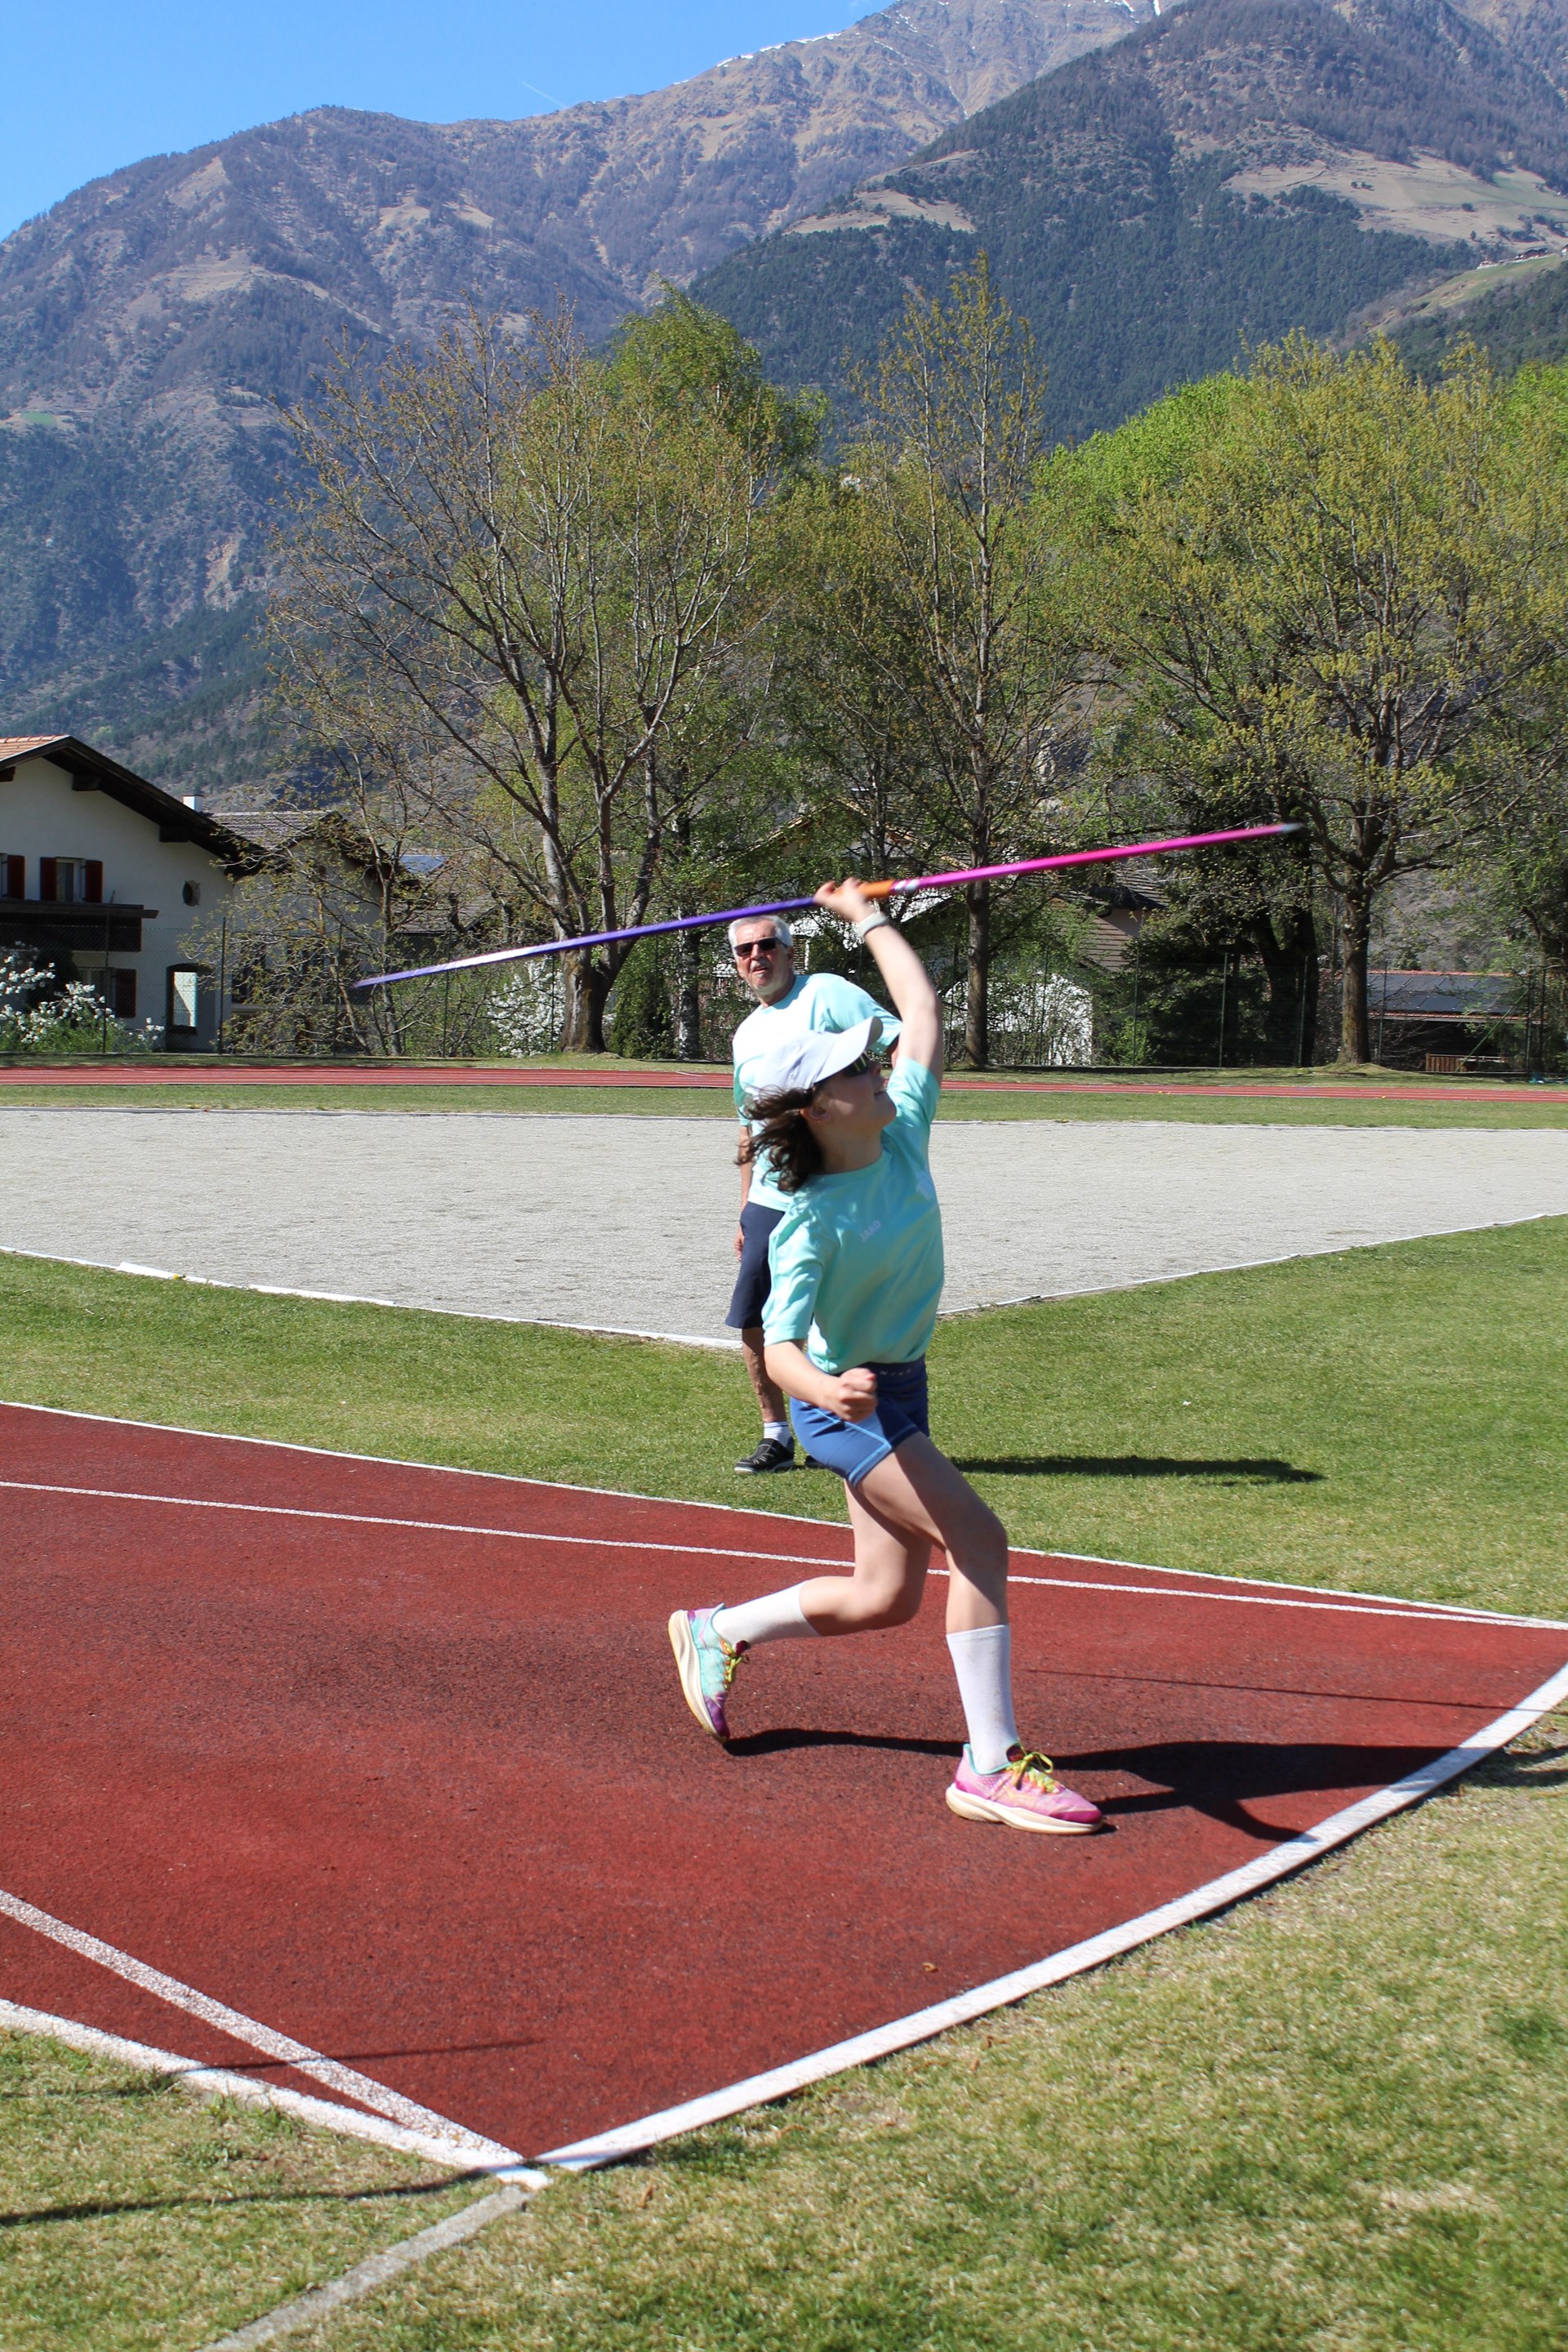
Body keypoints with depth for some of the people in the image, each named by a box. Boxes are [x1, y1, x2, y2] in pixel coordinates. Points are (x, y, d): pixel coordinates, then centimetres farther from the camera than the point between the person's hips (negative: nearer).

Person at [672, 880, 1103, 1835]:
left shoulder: (904, 1132, -5)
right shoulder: (813, 1222, -24)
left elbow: (924, 1009, 6)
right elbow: (782, 1344, -27)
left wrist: (870, 916, 15)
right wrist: (828, 1389, -48)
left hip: (900, 1388, 8)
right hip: (847, 1403, -8)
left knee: (885, 1597, 11)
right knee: (979, 1540, -19)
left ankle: (718, 1633, 32)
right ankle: (993, 1765, -12)